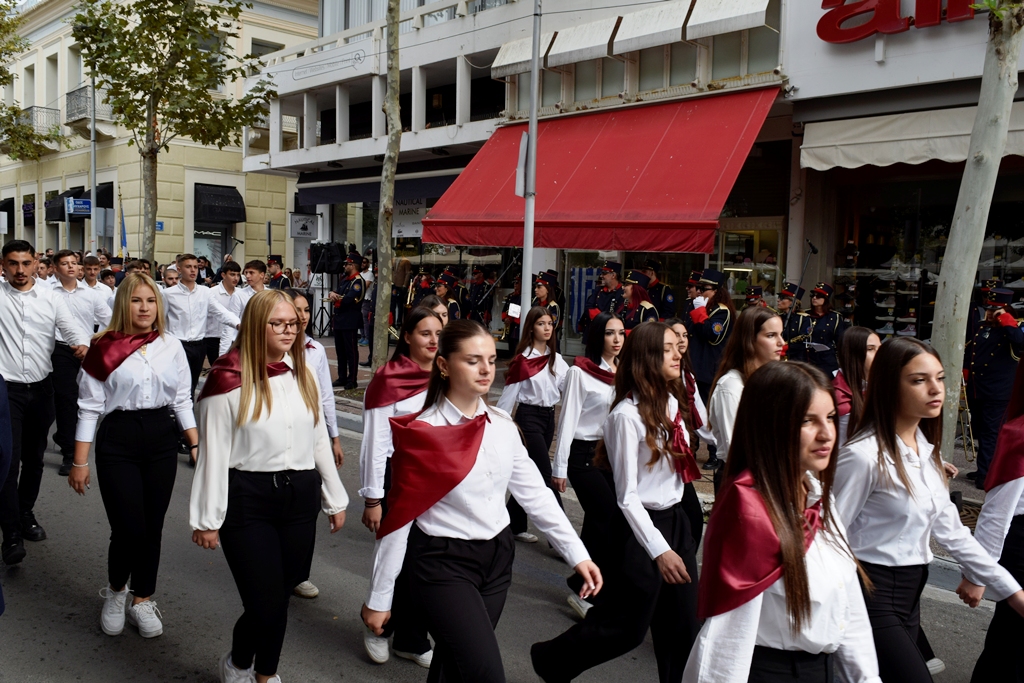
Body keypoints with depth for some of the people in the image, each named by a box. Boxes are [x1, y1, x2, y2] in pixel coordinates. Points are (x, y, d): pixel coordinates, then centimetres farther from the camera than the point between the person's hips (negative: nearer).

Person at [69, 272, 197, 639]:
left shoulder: (172, 346, 4)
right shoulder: (105, 348, -5)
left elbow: (182, 401, 8)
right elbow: (89, 407, -3)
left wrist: (197, 445, 3)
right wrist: (80, 462, -3)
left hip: (162, 440, 3)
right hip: (117, 442, -3)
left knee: (152, 527, 8)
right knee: (128, 529, -5)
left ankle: (142, 600, 28)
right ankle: (115, 591, 26)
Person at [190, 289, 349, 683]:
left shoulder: (303, 374, 9)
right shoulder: (230, 378, -10)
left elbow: (319, 440, 13)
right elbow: (213, 453, -8)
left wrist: (335, 499, 14)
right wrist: (207, 519, -7)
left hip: (301, 497, 5)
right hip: (247, 502, -5)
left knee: (280, 596, 12)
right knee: (266, 603, -3)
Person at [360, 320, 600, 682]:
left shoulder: (502, 425, -1)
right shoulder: (423, 433, -15)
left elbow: (534, 493, 4)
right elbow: (399, 519, -11)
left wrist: (577, 554, 0)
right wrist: (378, 598, -5)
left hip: (496, 557, 5)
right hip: (442, 563, -5)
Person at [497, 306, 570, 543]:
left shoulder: (556, 359, 8)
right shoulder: (522, 359, -7)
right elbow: (508, 396, -6)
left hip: (549, 418, 6)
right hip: (529, 418, -6)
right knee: (545, 476, -9)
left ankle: (514, 526, 25)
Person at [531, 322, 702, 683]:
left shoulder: (673, 402, 2)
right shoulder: (627, 415, -20)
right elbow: (627, 496, -18)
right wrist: (658, 550, -21)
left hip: (675, 519, 7)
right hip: (641, 525, -7)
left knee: (685, 624, 12)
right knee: (627, 628, 8)